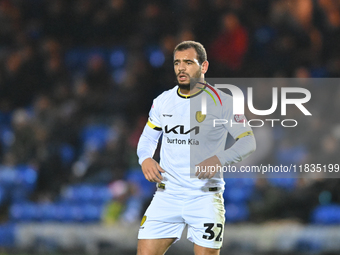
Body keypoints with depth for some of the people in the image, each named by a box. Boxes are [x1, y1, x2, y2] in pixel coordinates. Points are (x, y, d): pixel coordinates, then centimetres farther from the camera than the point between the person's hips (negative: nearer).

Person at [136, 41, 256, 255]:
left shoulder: (223, 102, -5)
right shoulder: (163, 102, 8)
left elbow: (248, 142, -8)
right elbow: (148, 137, 21)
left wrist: (219, 160, -26)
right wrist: (145, 159, -3)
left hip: (205, 196, -3)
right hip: (167, 195, 4)